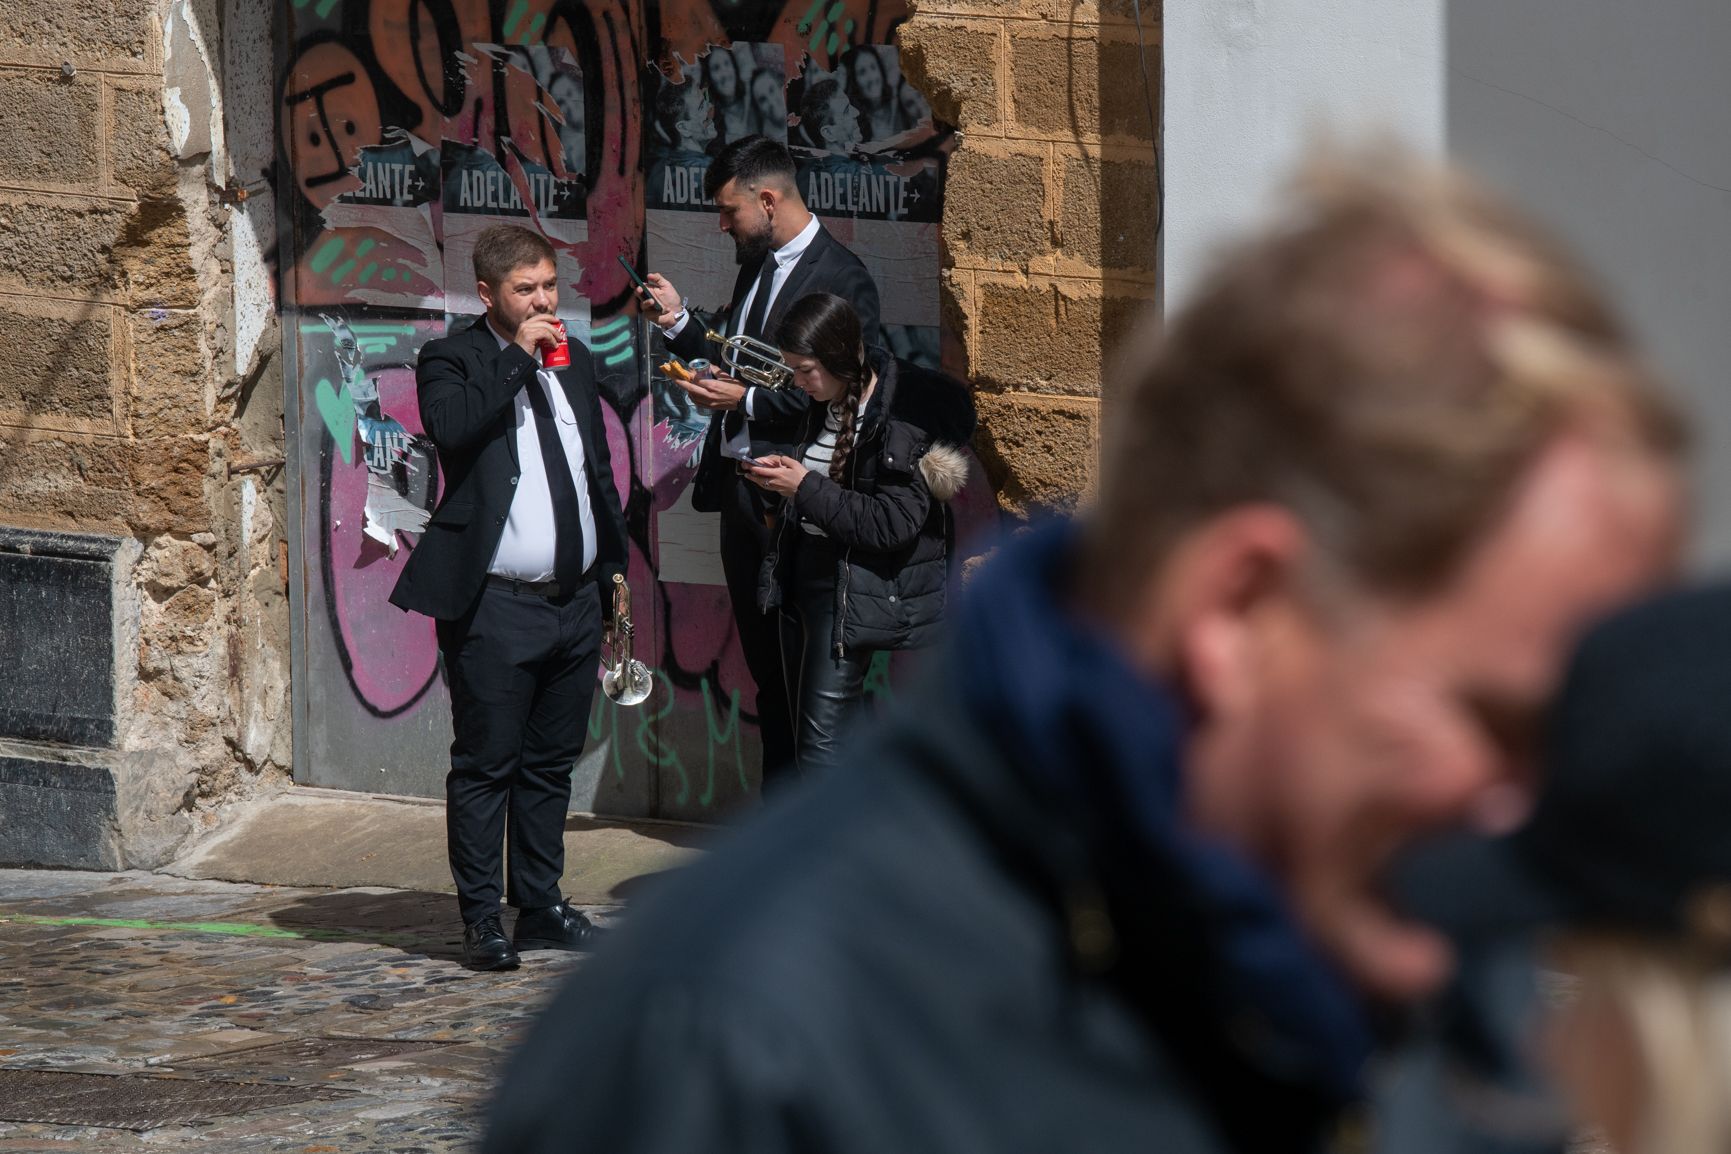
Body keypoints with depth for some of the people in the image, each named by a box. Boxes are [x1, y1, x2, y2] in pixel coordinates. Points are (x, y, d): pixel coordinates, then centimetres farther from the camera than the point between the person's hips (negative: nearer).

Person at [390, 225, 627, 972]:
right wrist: (517, 358, -20)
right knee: (485, 764, -3)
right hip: (496, 607, -6)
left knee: (551, 764, 13)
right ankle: (482, 919, 3)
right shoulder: (451, 361, -4)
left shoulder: (574, 363, 15)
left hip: (576, 602, 6)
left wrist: (614, 565, 21)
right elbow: (449, 427, -27)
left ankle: (541, 907, 21)